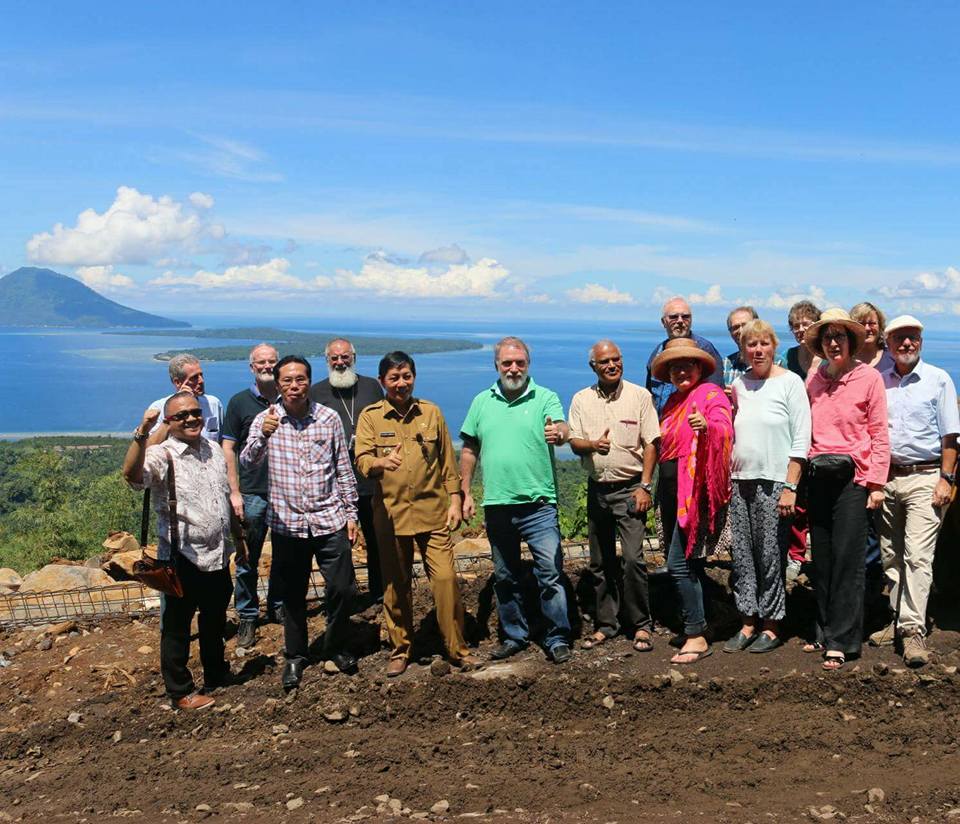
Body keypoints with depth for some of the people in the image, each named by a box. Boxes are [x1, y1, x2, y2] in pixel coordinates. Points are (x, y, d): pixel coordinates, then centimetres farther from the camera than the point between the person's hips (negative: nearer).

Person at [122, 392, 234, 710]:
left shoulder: (214, 449, 7)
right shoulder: (161, 456, -15)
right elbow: (132, 475, -38)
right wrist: (142, 433, -51)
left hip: (218, 555, 7)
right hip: (182, 559, -7)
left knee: (215, 622, 22)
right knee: (177, 628, 6)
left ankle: (216, 677, 39)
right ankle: (180, 692, 20)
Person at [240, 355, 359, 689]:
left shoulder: (329, 418, 1)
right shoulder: (266, 420, -3)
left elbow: (343, 470, 7)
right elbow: (246, 461, -18)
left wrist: (351, 513, 6)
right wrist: (263, 436, -37)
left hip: (329, 519, 1)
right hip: (287, 522, 0)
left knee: (342, 589, 1)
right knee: (293, 595, 9)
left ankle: (336, 647, 25)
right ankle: (295, 656, 28)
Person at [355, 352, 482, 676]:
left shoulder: (431, 412, 6)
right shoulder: (370, 416, 1)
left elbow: (447, 460, 10)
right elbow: (361, 460, -11)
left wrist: (455, 500, 5)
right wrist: (381, 462, -33)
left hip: (432, 512, 1)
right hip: (391, 514, 0)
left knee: (445, 578, -4)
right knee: (396, 584, 8)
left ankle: (457, 648, 9)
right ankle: (400, 649, 24)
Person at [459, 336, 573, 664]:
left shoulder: (545, 398, -1)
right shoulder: (482, 402, 8)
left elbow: (561, 428, -20)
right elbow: (469, 450, 13)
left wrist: (559, 432, -44)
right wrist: (465, 493, 8)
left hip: (539, 504, -4)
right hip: (496, 505, 4)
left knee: (550, 572, -5)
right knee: (504, 577, 14)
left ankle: (558, 639, 8)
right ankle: (514, 636, 28)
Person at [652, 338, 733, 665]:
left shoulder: (711, 394, -6)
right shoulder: (674, 401, 17)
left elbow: (725, 430, -24)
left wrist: (707, 426, -45)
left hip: (696, 490, -8)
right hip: (672, 490, 8)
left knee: (680, 563, -12)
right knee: (685, 562, 12)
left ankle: (697, 637, -4)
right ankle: (693, 626, 23)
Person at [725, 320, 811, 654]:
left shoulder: (790, 382, -3)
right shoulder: (738, 384, 11)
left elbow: (801, 440, -7)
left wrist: (790, 487, -13)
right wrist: (726, 478, 6)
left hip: (774, 483, -5)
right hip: (740, 481, 5)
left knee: (770, 557, 0)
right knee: (742, 556, 6)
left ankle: (771, 626, 11)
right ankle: (748, 623, 16)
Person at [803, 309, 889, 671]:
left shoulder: (869, 377, -2)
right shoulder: (813, 380, 9)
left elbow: (879, 434, -3)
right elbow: (806, 432, 12)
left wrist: (876, 483, -8)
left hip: (853, 476, -4)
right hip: (818, 475, 4)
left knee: (847, 559, -4)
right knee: (821, 558, 9)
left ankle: (841, 641, 2)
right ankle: (824, 632, 20)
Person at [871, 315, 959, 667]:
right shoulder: (878, 382, 10)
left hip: (924, 478, -4)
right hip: (886, 477, 4)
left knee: (917, 556, -11)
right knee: (891, 556, 9)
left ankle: (913, 631, -11)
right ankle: (900, 620, 20)